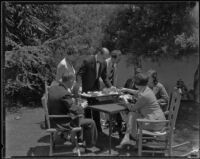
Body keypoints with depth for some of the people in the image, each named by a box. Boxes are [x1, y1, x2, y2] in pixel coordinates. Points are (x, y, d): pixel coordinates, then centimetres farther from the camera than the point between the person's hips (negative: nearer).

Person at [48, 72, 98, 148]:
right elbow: (76, 110, -25)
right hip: (63, 123, -9)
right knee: (90, 122, 5)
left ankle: (80, 138, 46)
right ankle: (90, 143, 27)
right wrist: (82, 106, -5)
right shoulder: (65, 93, -29)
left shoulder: (52, 88, -3)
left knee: (80, 116, 31)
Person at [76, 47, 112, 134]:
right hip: (86, 89, -5)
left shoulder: (103, 63, 0)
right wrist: (80, 87, -27)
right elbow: (79, 75, -17)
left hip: (96, 88, 5)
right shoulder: (88, 61, -18)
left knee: (96, 109, 7)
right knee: (87, 109, 1)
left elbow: (104, 77, 11)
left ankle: (98, 129, 16)